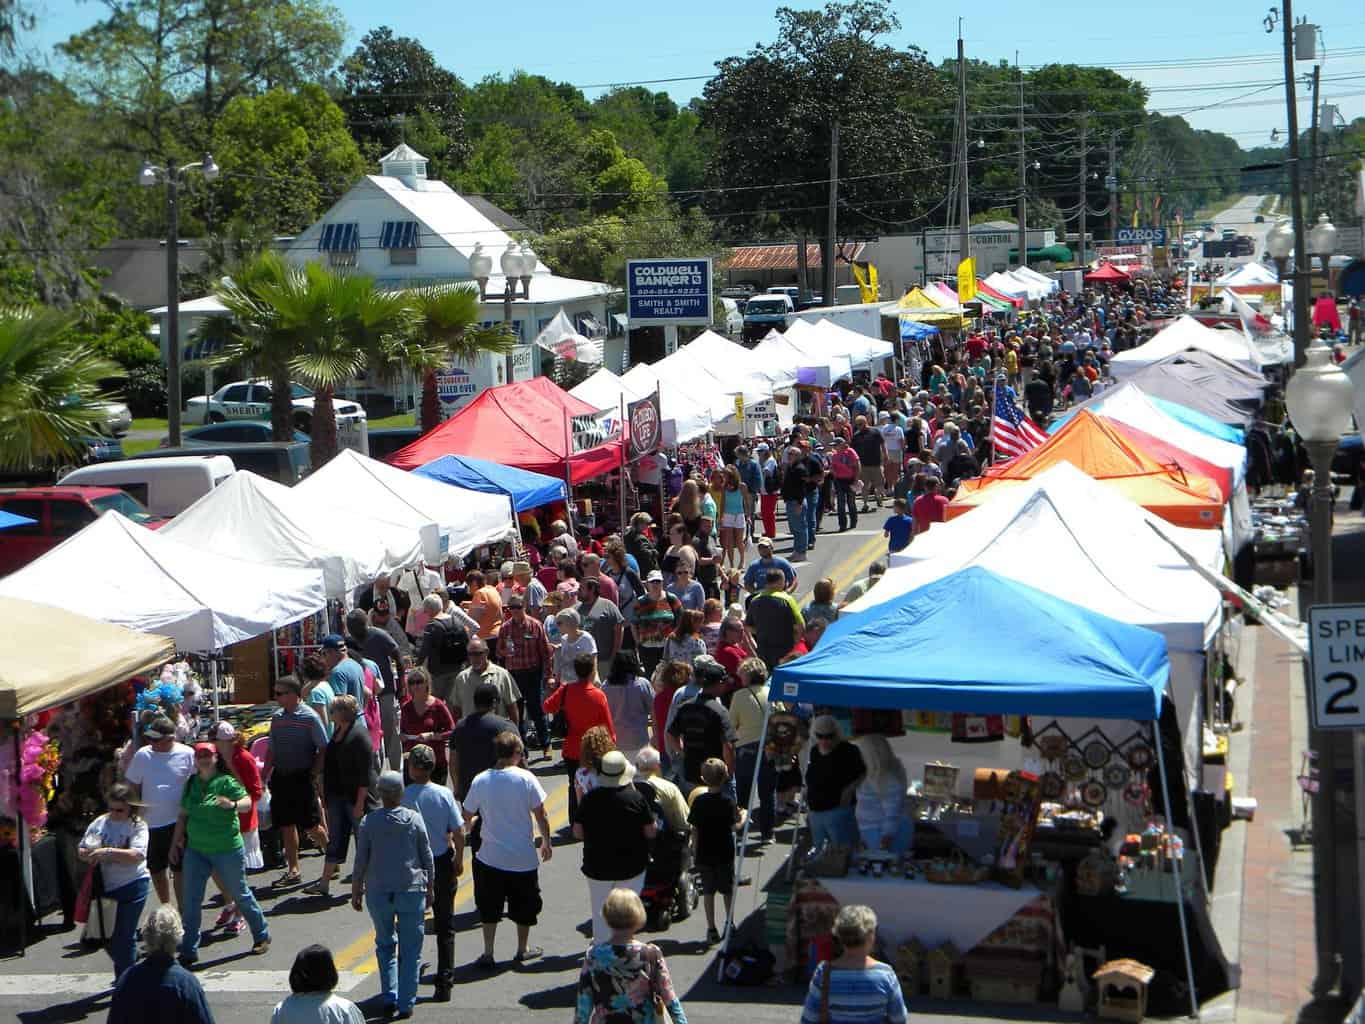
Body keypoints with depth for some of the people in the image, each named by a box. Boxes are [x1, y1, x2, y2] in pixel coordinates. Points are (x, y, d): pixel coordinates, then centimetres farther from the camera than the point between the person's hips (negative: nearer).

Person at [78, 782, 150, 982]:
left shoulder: (137, 826, -9)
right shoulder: (100, 823, 4)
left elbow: (137, 856, -23)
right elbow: (81, 850, 10)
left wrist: (107, 852, -30)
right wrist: (87, 854, -13)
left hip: (133, 885, -5)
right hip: (105, 886, 5)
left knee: (124, 935, -3)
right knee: (106, 934, 12)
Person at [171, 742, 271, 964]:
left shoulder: (226, 782, -10)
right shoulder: (191, 783, 6)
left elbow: (247, 802, -22)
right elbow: (183, 815, 15)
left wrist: (232, 805, -43)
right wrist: (176, 842, 15)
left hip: (227, 850, -5)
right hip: (195, 850, 5)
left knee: (240, 895, 8)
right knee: (190, 900, 2)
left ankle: (262, 936, 27)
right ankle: (189, 950, 9)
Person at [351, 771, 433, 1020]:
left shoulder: (368, 822, -7)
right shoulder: (414, 819, -5)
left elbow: (360, 861, -3)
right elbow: (427, 859, 1)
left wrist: (356, 892, 8)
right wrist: (429, 890, 13)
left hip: (378, 892, 1)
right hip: (411, 890, -1)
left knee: (384, 944, 18)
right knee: (410, 949, 7)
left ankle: (390, 996, 9)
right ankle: (405, 1004, 5)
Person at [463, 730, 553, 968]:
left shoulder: (481, 780, -8)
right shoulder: (526, 779, -13)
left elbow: (467, 818, 1)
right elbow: (541, 815, -8)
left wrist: (472, 822, 24)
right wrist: (546, 842, 7)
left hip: (490, 857, 1)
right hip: (523, 857, -1)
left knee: (489, 907, 15)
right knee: (524, 905, 18)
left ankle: (488, 953, 17)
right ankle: (522, 950, 31)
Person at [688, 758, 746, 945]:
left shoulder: (699, 802, -6)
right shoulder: (728, 801, -11)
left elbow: (694, 830, -4)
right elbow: (734, 827, -14)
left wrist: (695, 853, 5)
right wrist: (743, 816, 6)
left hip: (704, 854, 1)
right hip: (725, 854, -1)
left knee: (708, 891, 8)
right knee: (728, 890, 14)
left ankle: (711, 929, 8)